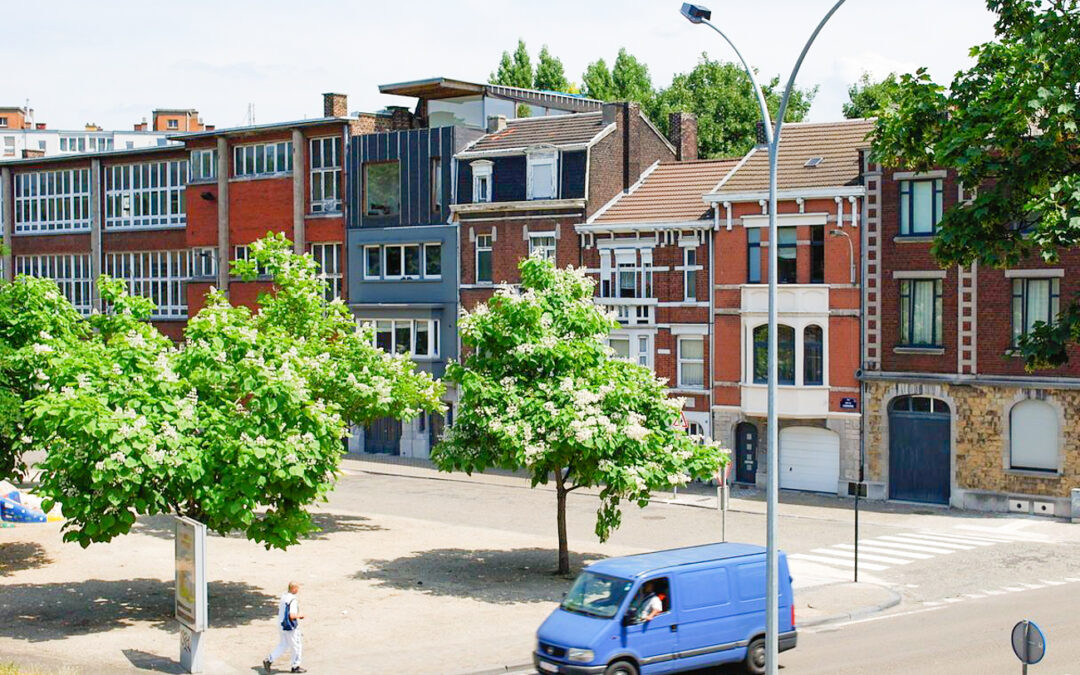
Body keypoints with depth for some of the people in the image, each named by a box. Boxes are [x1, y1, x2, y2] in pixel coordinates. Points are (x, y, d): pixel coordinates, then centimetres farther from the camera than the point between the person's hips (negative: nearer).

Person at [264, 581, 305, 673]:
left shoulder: (284, 596, 5)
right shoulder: (292, 600, -24)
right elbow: (292, 616, -30)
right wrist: (300, 615, -11)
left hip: (281, 624, 8)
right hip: (290, 627, -8)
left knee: (283, 645, 18)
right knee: (296, 647, 9)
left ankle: (269, 660, 9)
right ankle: (295, 667, 20)